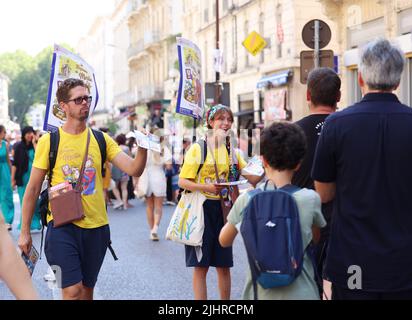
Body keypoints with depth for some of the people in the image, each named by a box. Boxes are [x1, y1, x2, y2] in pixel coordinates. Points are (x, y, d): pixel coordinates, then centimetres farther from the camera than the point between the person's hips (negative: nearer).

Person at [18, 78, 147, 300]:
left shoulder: (101, 140, 4)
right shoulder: (49, 141, -3)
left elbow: (134, 169, -5)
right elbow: (33, 188, 1)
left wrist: (143, 148, -26)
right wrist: (25, 231, 0)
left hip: (96, 226, 3)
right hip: (62, 225, -3)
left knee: (87, 288, 13)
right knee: (73, 290, -12)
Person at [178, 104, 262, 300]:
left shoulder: (232, 150, 10)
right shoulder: (198, 148, -5)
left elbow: (252, 179, 4)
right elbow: (182, 181, -9)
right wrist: (206, 187, -23)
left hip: (222, 209, 4)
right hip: (201, 208, -4)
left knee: (224, 265, 9)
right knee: (201, 265, 0)